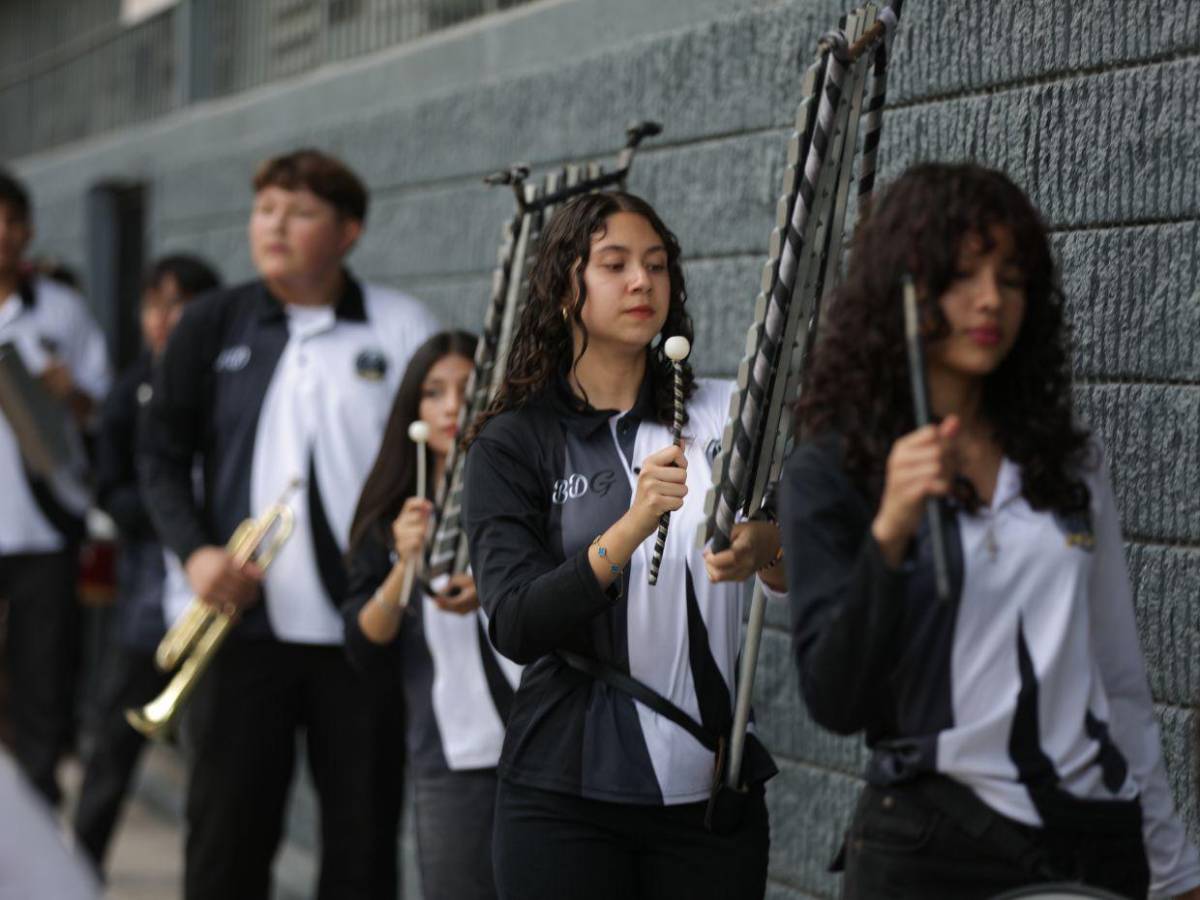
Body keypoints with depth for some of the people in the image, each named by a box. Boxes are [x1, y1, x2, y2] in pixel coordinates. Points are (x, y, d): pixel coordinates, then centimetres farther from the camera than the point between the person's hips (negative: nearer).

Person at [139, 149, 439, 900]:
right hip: (245, 620, 1)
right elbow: (163, 455, 10)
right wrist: (195, 551, -6)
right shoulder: (214, 325, 9)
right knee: (227, 837, 5)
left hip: (363, 631, -1)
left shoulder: (404, 329, 4)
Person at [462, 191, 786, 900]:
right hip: (570, 788, -2)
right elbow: (516, 627, -13)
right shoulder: (513, 442, -1)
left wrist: (763, 549, -21)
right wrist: (632, 528, -26)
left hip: (714, 784, 2)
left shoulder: (725, 415, 5)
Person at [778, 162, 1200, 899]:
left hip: (1099, 839, 4)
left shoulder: (1069, 465, 8)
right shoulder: (829, 474, -5)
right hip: (931, 841, -4)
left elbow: (1122, 680, 13)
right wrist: (888, 535, -26)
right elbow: (835, 703, -14)